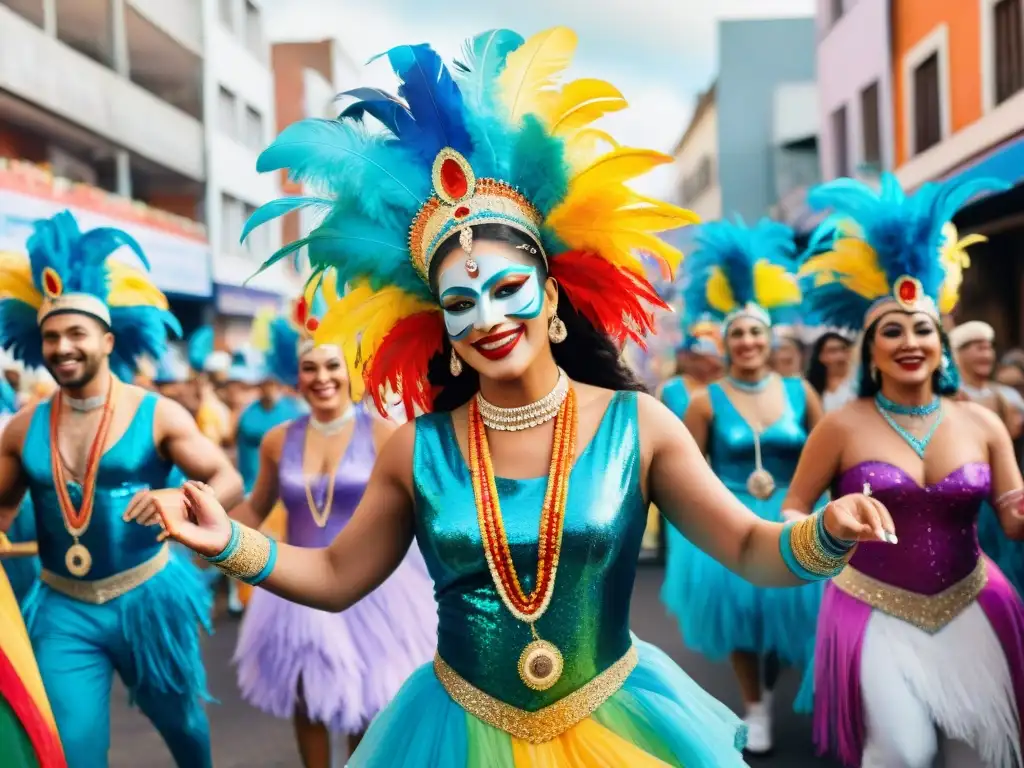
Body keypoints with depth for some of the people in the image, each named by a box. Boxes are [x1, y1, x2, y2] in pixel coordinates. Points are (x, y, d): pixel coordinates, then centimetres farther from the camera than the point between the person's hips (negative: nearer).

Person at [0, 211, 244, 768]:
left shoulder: (157, 415, -10)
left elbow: (229, 481, -13)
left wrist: (181, 497, -33)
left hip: (148, 596, -1)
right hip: (62, 609, 2)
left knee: (179, 718, 20)